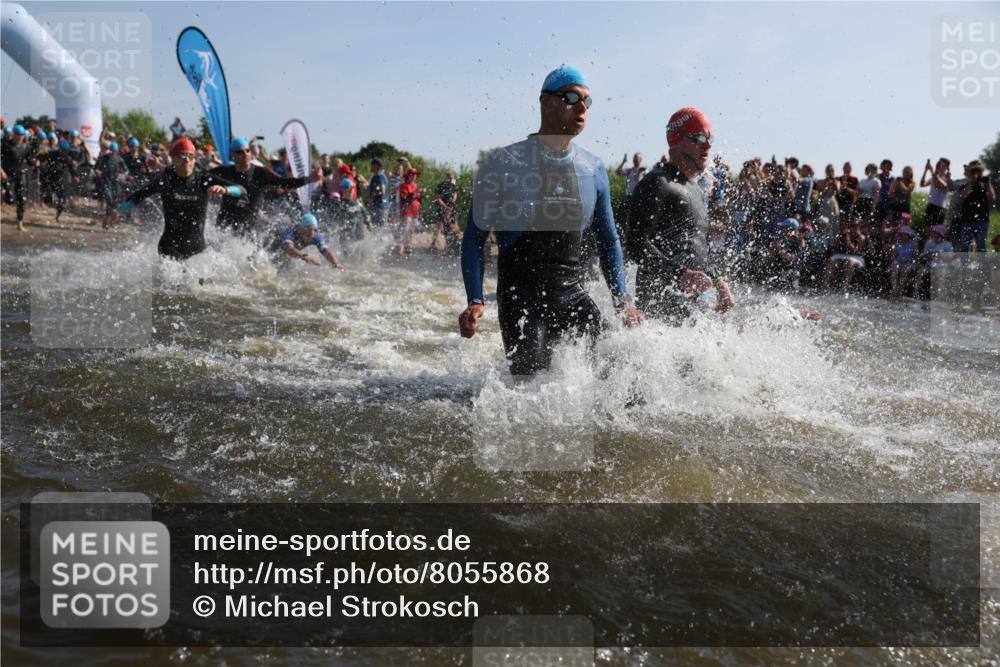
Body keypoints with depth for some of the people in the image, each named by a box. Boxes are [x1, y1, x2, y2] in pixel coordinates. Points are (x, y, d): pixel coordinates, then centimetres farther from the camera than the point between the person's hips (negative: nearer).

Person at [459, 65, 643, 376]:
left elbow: (608, 241, 18)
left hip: (573, 295, 4)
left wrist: (623, 301, 9)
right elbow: (475, 238, -2)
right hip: (521, 298, -4)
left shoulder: (594, 170, 8)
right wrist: (475, 301, -14)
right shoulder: (502, 163, -5)